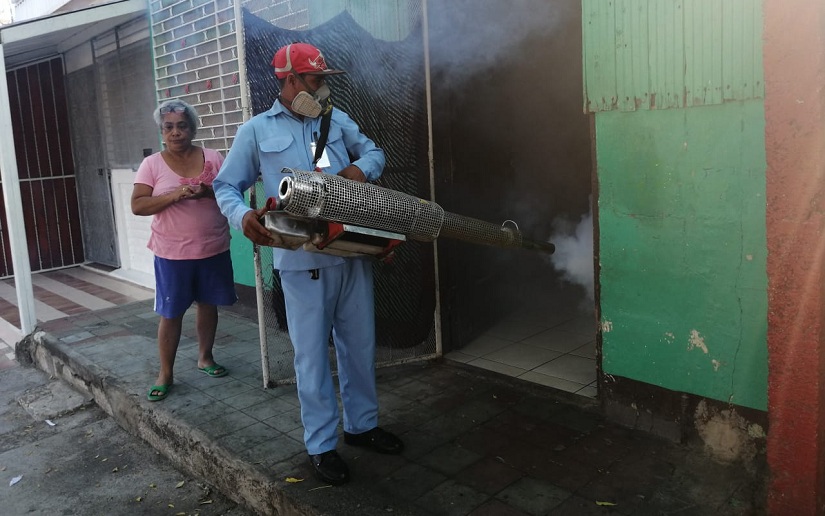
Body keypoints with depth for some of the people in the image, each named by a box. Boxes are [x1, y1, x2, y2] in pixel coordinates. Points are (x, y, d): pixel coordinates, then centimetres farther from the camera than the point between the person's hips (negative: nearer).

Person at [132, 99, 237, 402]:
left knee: (208, 304, 14)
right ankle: (165, 373, 16)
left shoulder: (213, 158, 2)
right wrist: (174, 195, -22)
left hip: (213, 248, 2)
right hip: (172, 252, -2)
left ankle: (205, 358, 32)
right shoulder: (152, 164, -3)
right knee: (171, 313, 3)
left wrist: (209, 192, -19)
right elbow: (137, 206, -8)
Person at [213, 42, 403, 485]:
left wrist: (361, 168, -3)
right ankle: (321, 444, 19)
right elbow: (226, 187, 5)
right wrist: (243, 216, -17)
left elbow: (374, 152, 21)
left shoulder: (337, 120, 13)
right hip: (303, 261, -4)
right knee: (313, 354, 3)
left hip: (354, 252, 4)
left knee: (360, 345, 14)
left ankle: (362, 424, 33)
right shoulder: (256, 130, 4)